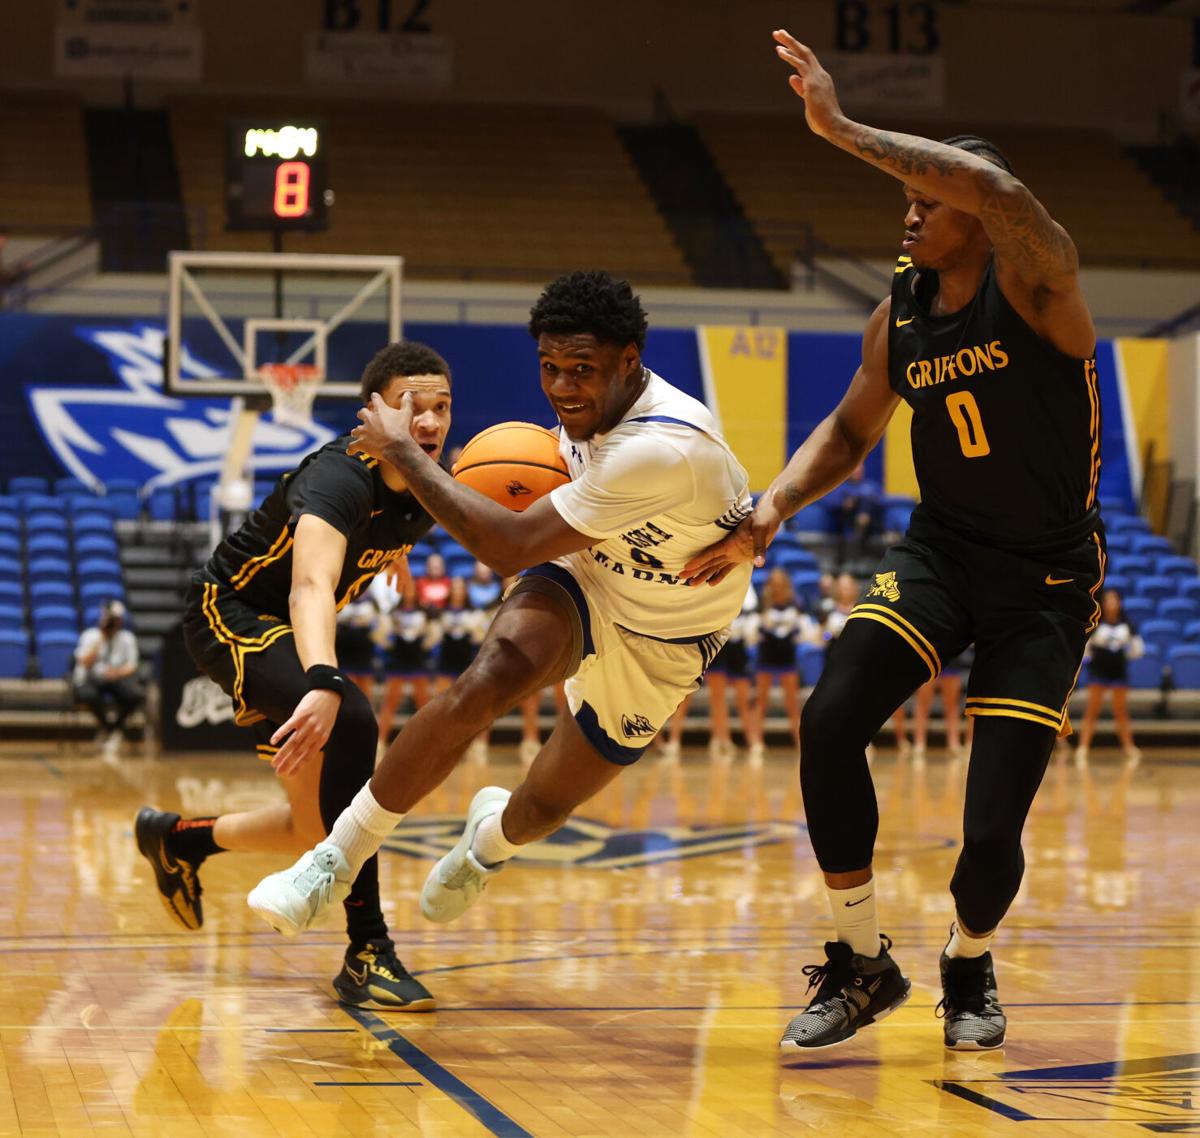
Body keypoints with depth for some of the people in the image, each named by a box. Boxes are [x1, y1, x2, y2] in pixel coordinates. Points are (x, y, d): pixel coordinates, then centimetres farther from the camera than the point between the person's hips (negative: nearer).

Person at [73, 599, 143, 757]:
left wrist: (119, 671, -23)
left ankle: (114, 727, -9)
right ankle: (107, 727, -13)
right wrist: (100, 639, -21)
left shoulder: (127, 638, 6)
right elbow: (85, 663, -15)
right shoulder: (90, 635, -1)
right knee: (86, 694, -40)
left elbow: (131, 666, -1)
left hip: (117, 678, 2)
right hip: (91, 678, -2)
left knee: (138, 694, -31)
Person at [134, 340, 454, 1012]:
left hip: (284, 632, 9)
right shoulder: (340, 477, -32)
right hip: (229, 613, -9)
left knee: (317, 831, 7)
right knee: (350, 721, -35)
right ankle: (367, 953, -32)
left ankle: (177, 839, 36)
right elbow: (311, 586, -54)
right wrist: (323, 684, -68)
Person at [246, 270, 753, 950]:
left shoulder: (661, 449, -38)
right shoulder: (594, 407, -12)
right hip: (582, 582, 4)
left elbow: (510, 548, -34)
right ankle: (337, 858, -19)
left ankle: (495, 837, 49)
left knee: (545, 806, 8)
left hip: (656, 644, -4)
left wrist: (401, 451, -26)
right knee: (484, 685, -30)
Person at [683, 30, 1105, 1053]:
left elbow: (1000, 190, -40)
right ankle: (862, 966, -1)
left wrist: (842, 130, -36)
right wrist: (769, 514, -1)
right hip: (939, 553, 5)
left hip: (1046, 582, -5)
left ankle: (971, 969, 27)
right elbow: (850, 431, 16)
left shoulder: (1035, 283, -17)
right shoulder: (899, 316, 1)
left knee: (993, 829, -10)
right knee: (830, 718, -20)